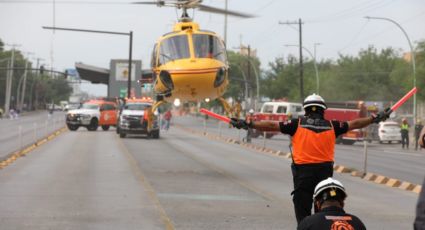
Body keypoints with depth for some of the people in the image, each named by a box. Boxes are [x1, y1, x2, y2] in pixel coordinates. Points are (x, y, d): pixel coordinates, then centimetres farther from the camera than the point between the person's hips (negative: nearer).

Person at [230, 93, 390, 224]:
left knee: (302, 208, 2)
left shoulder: (298, 124, 2)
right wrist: (375, 119, 27)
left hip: (303, 171, -2)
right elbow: (354, 124, 15)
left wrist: (248, 125, 1)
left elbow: (272, 125, -2)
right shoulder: (331, 126, 7)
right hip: (325, 170, 2)